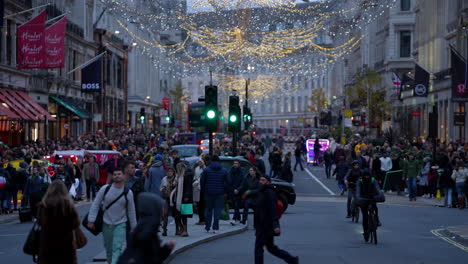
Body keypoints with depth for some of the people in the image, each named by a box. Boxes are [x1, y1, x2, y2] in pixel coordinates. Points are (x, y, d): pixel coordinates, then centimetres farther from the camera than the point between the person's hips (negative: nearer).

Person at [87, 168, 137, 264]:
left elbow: (131, 211, 4)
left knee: (117, 249, -16)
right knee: (108, 250, 14)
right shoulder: (105, 189, -7)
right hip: (106, 224, 2)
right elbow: (95, 205, -2)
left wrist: (133, 227, 9)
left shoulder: (128, 193, -6)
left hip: (120, 224, -2)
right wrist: (91, 220, -7)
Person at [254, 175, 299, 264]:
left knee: (258, 247, -4)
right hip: (261, 226, 10)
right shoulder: (261, 192, 16)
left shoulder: (269, 193, -15)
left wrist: (275, 225, -29)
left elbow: (273, 209, -23)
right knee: (271, 247, 14)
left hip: (266, 226, -10)